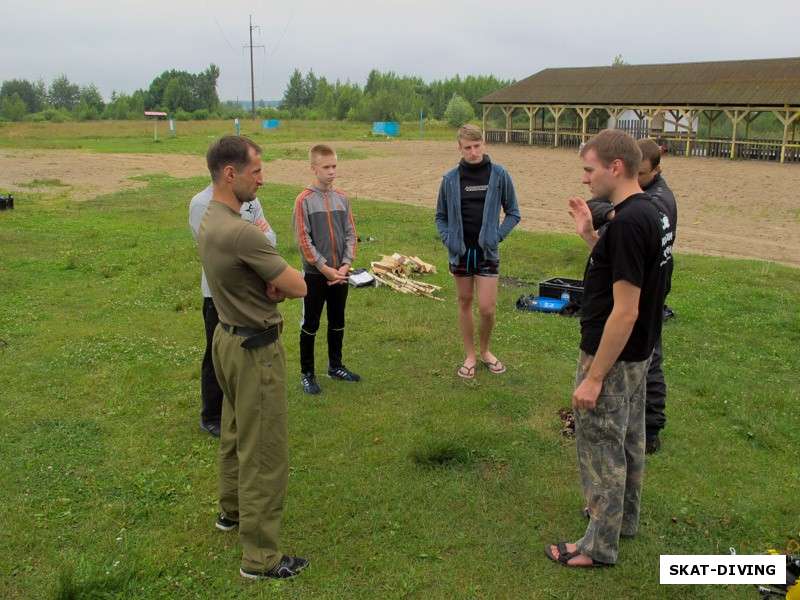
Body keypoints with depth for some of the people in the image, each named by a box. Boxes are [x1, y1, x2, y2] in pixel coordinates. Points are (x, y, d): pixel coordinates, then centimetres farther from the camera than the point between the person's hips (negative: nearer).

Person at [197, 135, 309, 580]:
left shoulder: (210, 221, 4)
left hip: (229, 339, 10)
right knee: (265, 453, 0)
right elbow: (299, 287, -20)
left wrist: (268, 285, -12)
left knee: (236, 433, 26)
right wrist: (278, 285, 0)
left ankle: (233, 509, 45)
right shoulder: (241, 232, -28)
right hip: (256, 350, -10)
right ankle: (261, 557, 12)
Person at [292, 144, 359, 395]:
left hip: (341, 273, 5)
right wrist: (325, 268, -15)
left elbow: (350, 234, 5)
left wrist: (346, 265, -7)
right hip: (315, 274, -4)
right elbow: (303, 240, -12)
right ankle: (307, 373, 17)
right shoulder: (304, 200, -10)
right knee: (310, 325, 5)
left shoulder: (342, 198, 4)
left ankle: (335, 366, 31)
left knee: (338, 322, 15)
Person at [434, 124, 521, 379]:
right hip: (460, 251, 1)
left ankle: (485, 350, 23)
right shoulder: (450, 178, -2)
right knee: (465, 303, 11)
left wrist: (498, 235, -9)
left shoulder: (499, 175, -5)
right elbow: (441, 215, 9)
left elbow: (513, 212, 2)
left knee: (486, 307, -3)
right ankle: (470, 355, 25)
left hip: (487, 252, -1)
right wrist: (448, 239, -6)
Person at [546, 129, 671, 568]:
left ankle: (599, 546, 21)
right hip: (638, 352, 10)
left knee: (601, 450, 5)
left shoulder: (627, 222, -26)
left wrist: (593, 377, -23)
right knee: (628, 440, 23)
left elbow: (625, 311, -27)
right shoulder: (650, 213, 4)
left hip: (613, 358, -10)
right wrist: (590, 235, 8)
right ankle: (624, 518, 42)